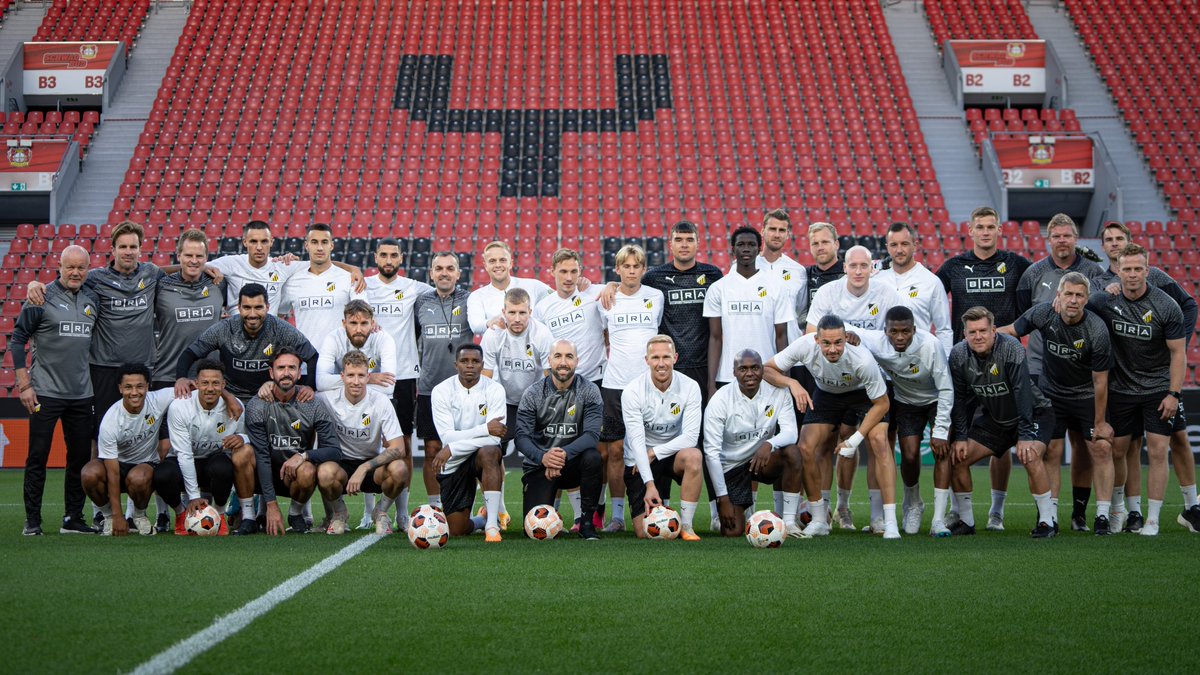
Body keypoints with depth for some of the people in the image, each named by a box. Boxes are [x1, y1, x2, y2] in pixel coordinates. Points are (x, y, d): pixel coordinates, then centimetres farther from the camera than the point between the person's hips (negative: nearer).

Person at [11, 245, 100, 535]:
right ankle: (32, 521, 5)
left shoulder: (93, 299, 10)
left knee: (81, 457, 6)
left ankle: (73, 519, 14)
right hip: (45, 391, -5)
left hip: (81, 393, 5)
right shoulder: (42, 298, -6)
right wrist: (24, 384, -9)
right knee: (37, 457, -2)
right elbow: (18, 339, -4)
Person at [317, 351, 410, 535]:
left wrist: (364, 468, -30)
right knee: (325, 471, -36)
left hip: (374, 466, 0)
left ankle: (381, 512, 0)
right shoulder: (328, 399, -11)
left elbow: (398, 449, -19)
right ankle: (339, 513, -1)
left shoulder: (381, 402, -14)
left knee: (399, 469, -33)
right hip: (341, 464, 0)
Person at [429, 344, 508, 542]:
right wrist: (485, 429, -27)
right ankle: (481, 521, 32)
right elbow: (447, 437, -17)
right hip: (453, 465, 1)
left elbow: (494, 438, -20)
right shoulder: (441, 391, -8)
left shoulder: (494, 390, -10)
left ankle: (492, 524, -32)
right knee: (456, 530, -6)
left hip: (483, 454, -1)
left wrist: (451, 449, -25)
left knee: (489, 452, -39)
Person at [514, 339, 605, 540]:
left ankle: (587, 522, -16)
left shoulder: (589, 391, -6)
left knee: (593, 458, -35)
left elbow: (592, 434, -18)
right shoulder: (533, 394, -4)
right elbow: (522, 437, -12)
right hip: (540, 465, 0)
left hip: (573, 463, 0)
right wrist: (542, 457, -34)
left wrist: (564, 454, -36)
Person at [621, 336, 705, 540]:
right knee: (645, 533, -13)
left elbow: (690, 436, -16)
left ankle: (686, 525, -21)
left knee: (693, 456, -37)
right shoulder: (632, 392, -15)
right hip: (639, 462, -1)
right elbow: (636, 440, -21)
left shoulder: (689, 387, -12)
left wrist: (654, 452, -21)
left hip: (674, 454, 1)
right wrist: (650, 484, -30)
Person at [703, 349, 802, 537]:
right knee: (732, 532, -14)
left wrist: (769, 444, -42)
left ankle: (789, 522, -21)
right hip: (731, 467, -2)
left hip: (763, 459, 2)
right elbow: (711, 452, -16)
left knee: (792, 452, -31)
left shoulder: (778, 392, -11)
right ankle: (743, 511, 25)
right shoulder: (720, 401, -17)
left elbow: (790, 433, -18)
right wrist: (723, 498, -19)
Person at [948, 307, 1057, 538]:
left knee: (1029, 457, -31)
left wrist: (1025, 436, -33)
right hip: (993, 418, 5)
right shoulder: (959, 355, -12)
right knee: (958, 458, -4)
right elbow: (960, 398, -2)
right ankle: (966, 521, 13)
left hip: (1034, 413, -5)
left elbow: (1023, 391, -30)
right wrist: (960, 437, -7)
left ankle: (1047, 521, -17)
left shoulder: (1011, 348, -28)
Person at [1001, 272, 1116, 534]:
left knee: (1101, 448, -8)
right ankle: (1050, 515, 4)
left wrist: (1100, 422, -11)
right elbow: (1011, 330, 1)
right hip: (1050, 393, 2)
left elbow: (1100, 380, -16)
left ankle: (1102, 516, -2)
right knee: (1051, 451, -3)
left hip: (1087, 396, -1)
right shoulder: (1042, 313, -17)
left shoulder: (1097, 331, -23)